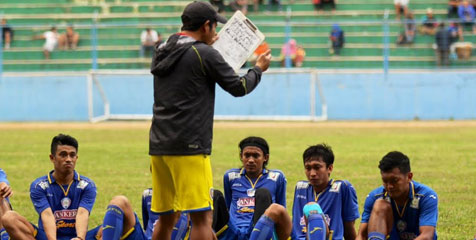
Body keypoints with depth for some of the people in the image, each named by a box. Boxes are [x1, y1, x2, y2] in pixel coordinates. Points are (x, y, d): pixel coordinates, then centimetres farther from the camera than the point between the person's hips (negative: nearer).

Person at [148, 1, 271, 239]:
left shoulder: (162, 52, 13)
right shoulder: (205, 54, -8)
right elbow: (238, 87, -2)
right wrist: (258, 68, 15)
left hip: (159, 146, 8)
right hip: (189, 148, -8)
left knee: (165, 217, 15)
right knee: (202, 217, -7)